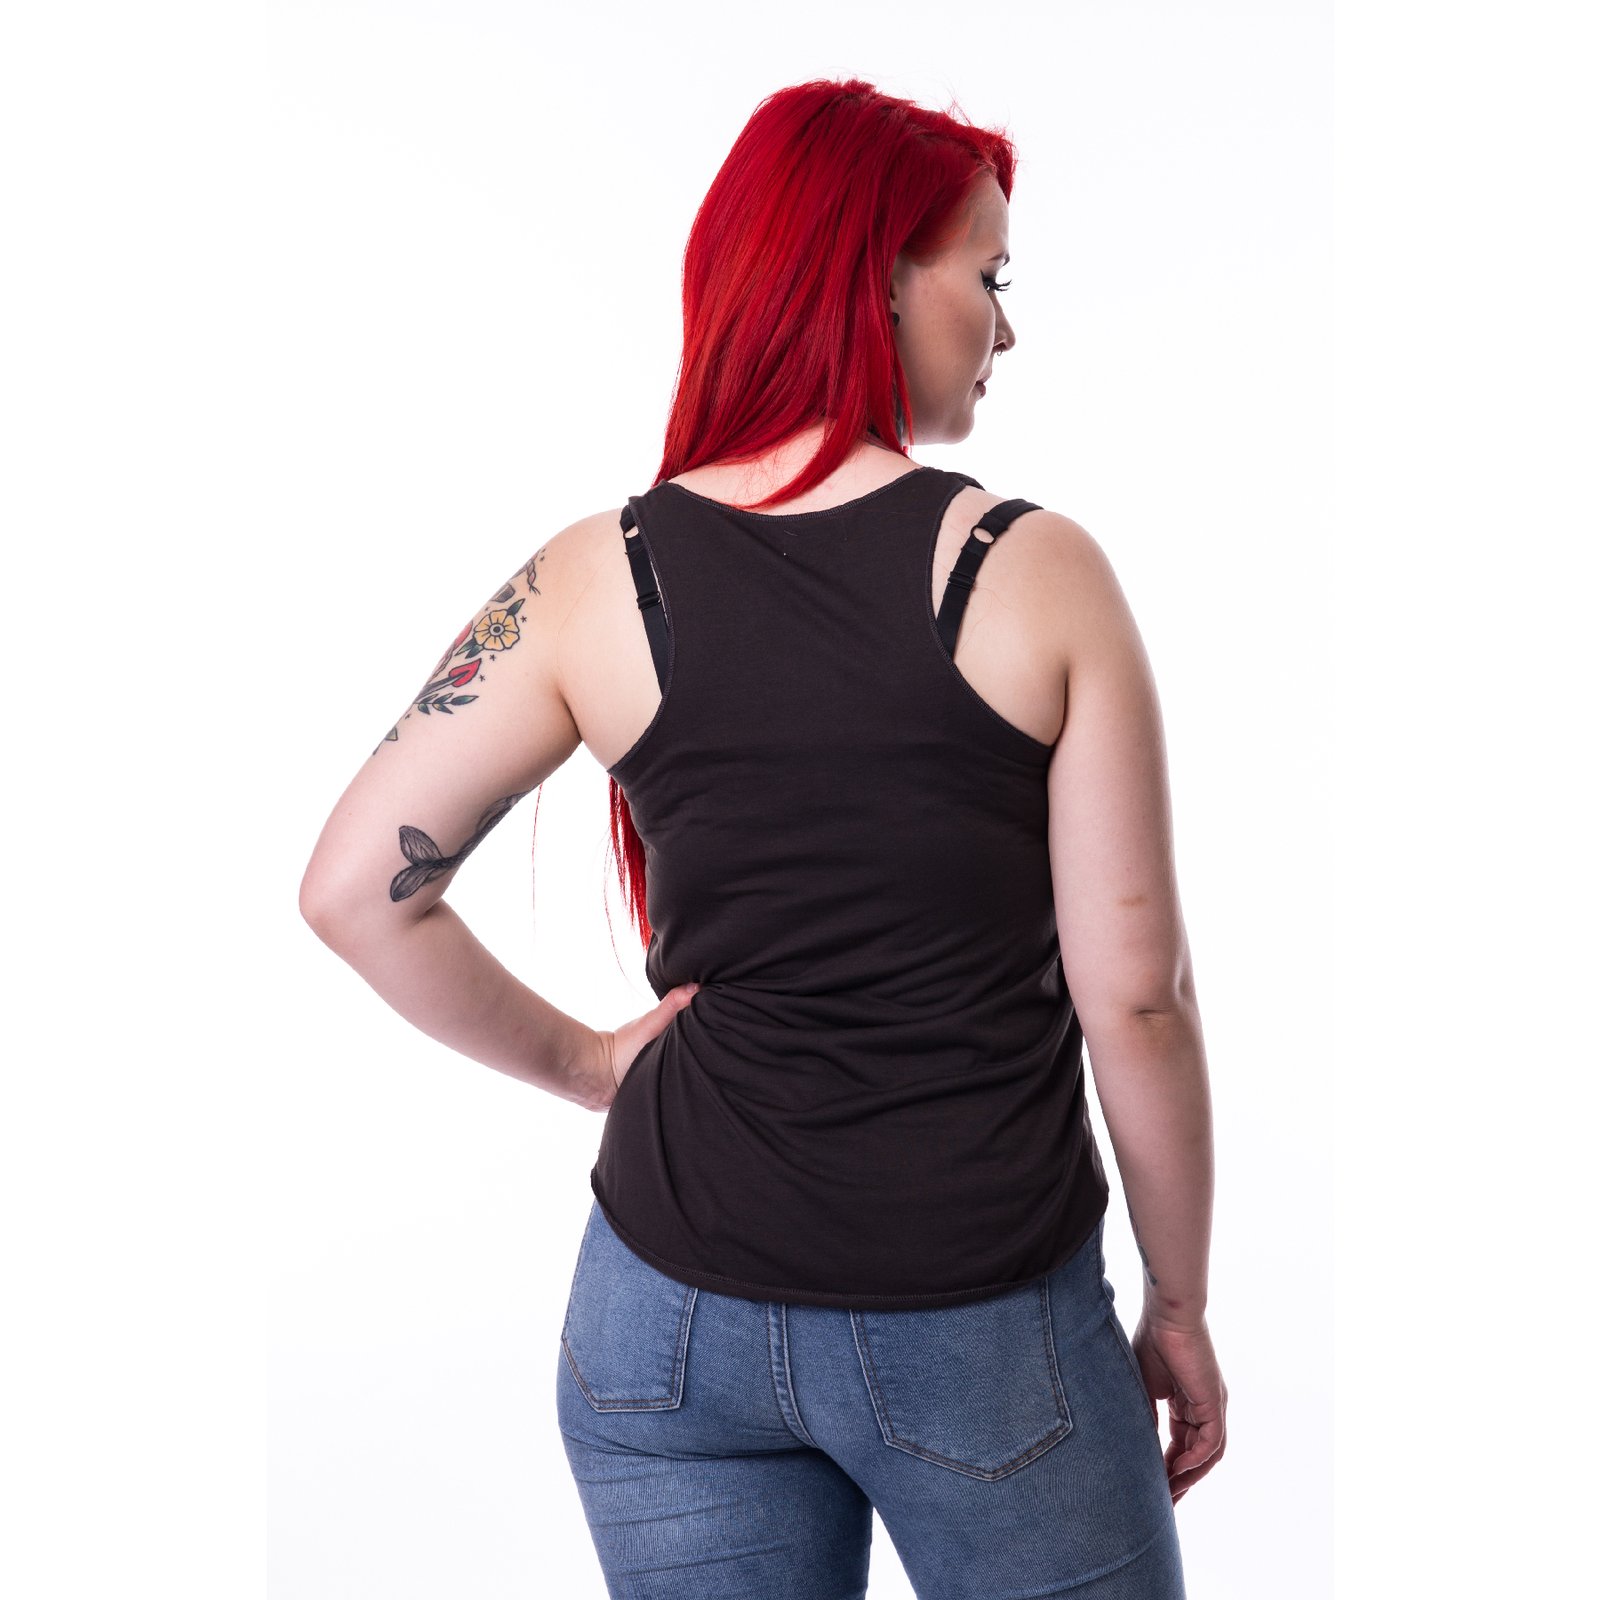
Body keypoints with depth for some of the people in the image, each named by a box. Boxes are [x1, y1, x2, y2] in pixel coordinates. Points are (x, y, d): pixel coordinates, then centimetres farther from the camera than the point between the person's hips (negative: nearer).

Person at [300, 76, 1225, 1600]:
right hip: (984, 1330, -2)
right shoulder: (1039, 572, -11)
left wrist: (579, 1059, 6)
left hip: (675, 1313, 2)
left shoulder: (595, 577, -5)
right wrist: (1180, 1306, 3)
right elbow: (1135, 994, -10)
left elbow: (352, 887, -6)